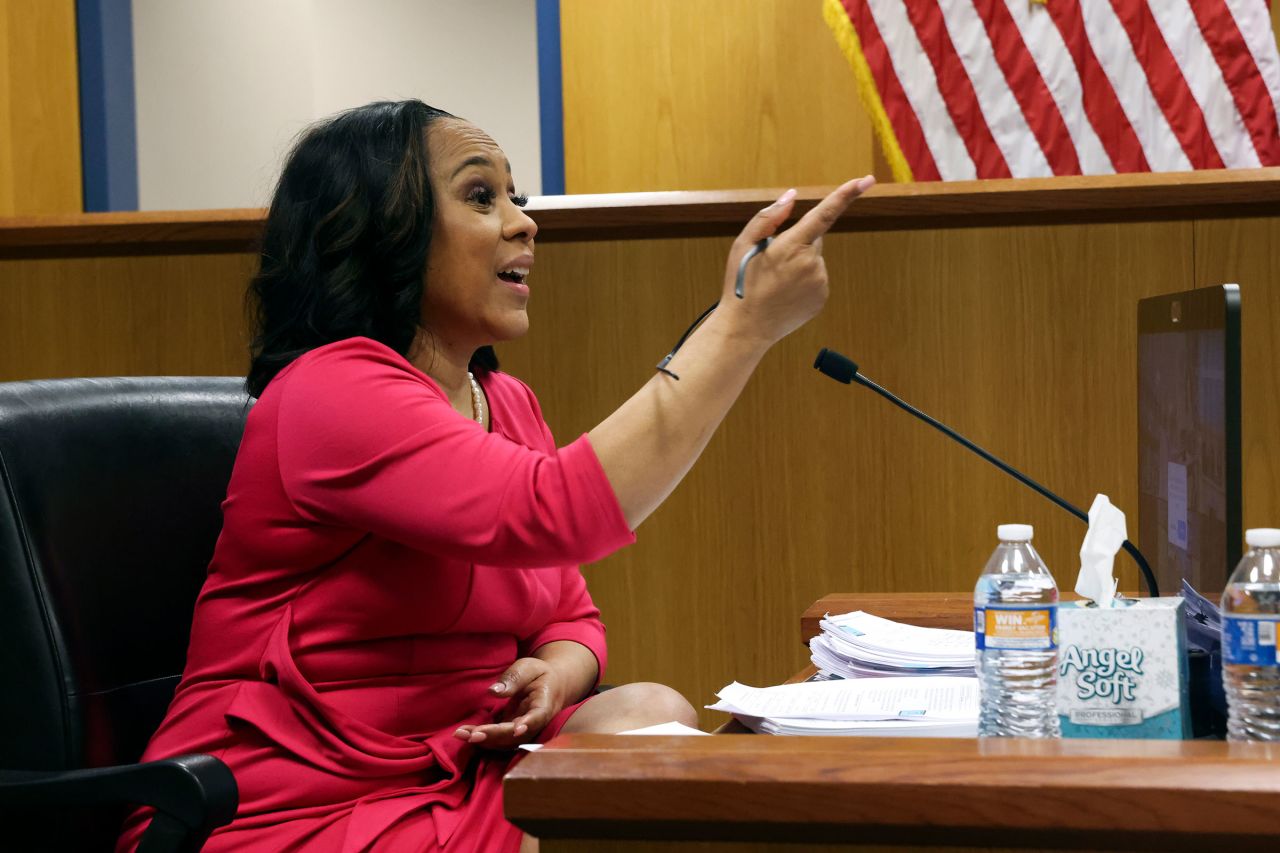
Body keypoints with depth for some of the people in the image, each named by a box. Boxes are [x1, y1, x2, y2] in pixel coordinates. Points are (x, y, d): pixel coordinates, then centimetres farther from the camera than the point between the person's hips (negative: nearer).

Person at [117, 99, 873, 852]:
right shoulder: (329, 392, -17)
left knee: (653, 717, -17)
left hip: (452, 771, 8)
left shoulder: (507, 402, 12)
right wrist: (744, 323, -30)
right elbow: (555, 513, -32)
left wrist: (553, 677, -10)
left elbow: (571, 618, 16)